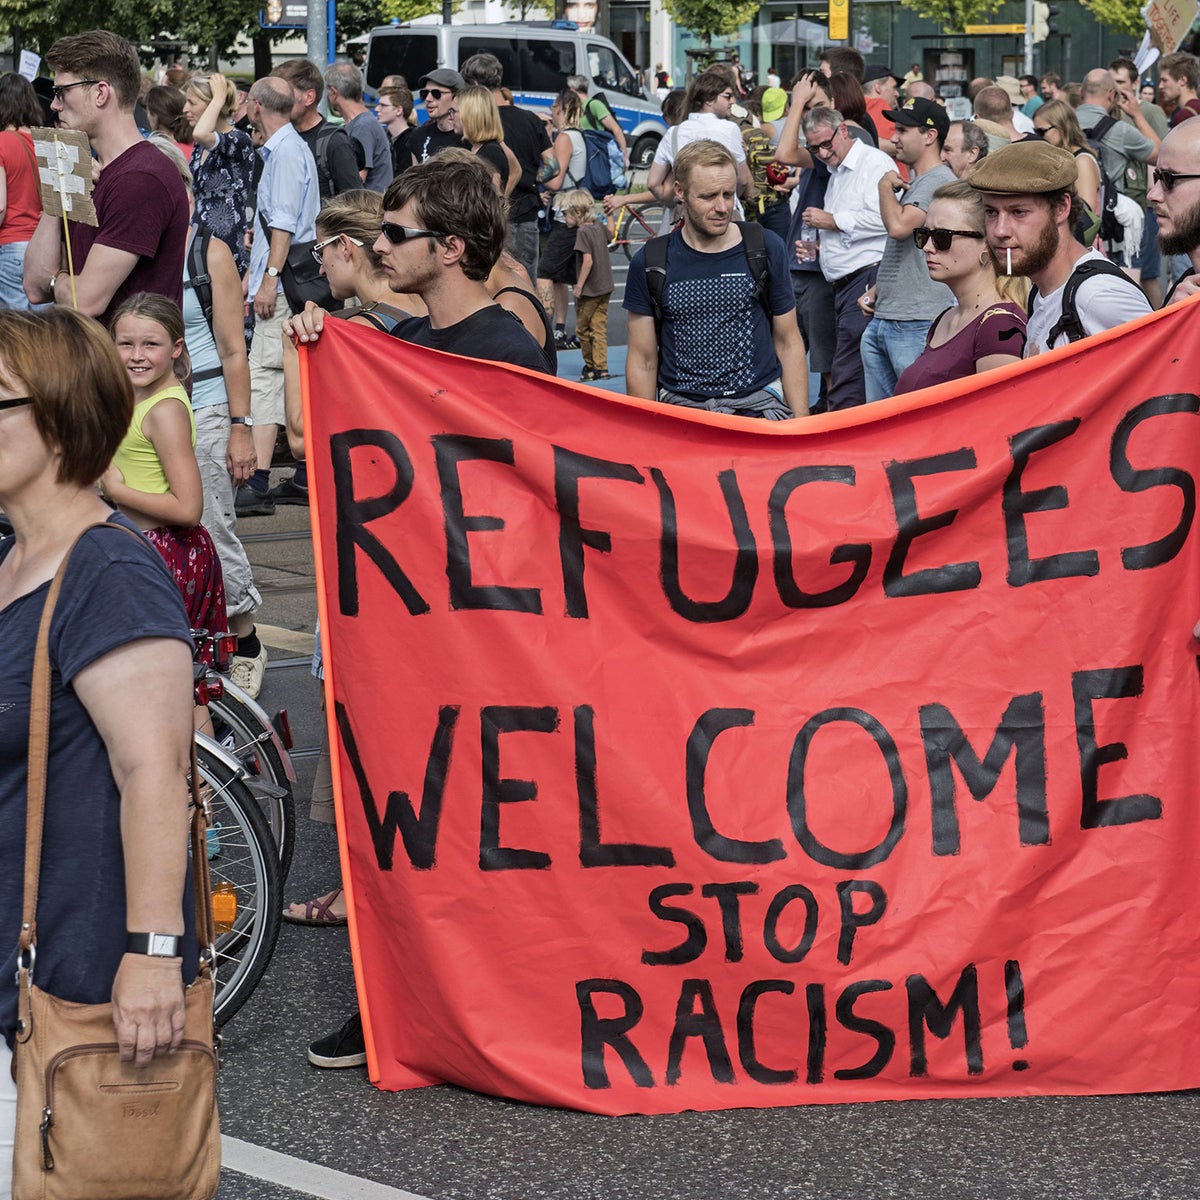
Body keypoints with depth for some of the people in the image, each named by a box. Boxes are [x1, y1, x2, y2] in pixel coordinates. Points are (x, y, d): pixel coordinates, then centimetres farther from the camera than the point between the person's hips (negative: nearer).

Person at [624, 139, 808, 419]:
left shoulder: (765, 249, 5)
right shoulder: (649, 263, 4)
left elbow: (788, 343, 10)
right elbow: (643, 360, 9)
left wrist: (801, 422, 4)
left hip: (758, 406, 0)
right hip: (681, 408, 1)